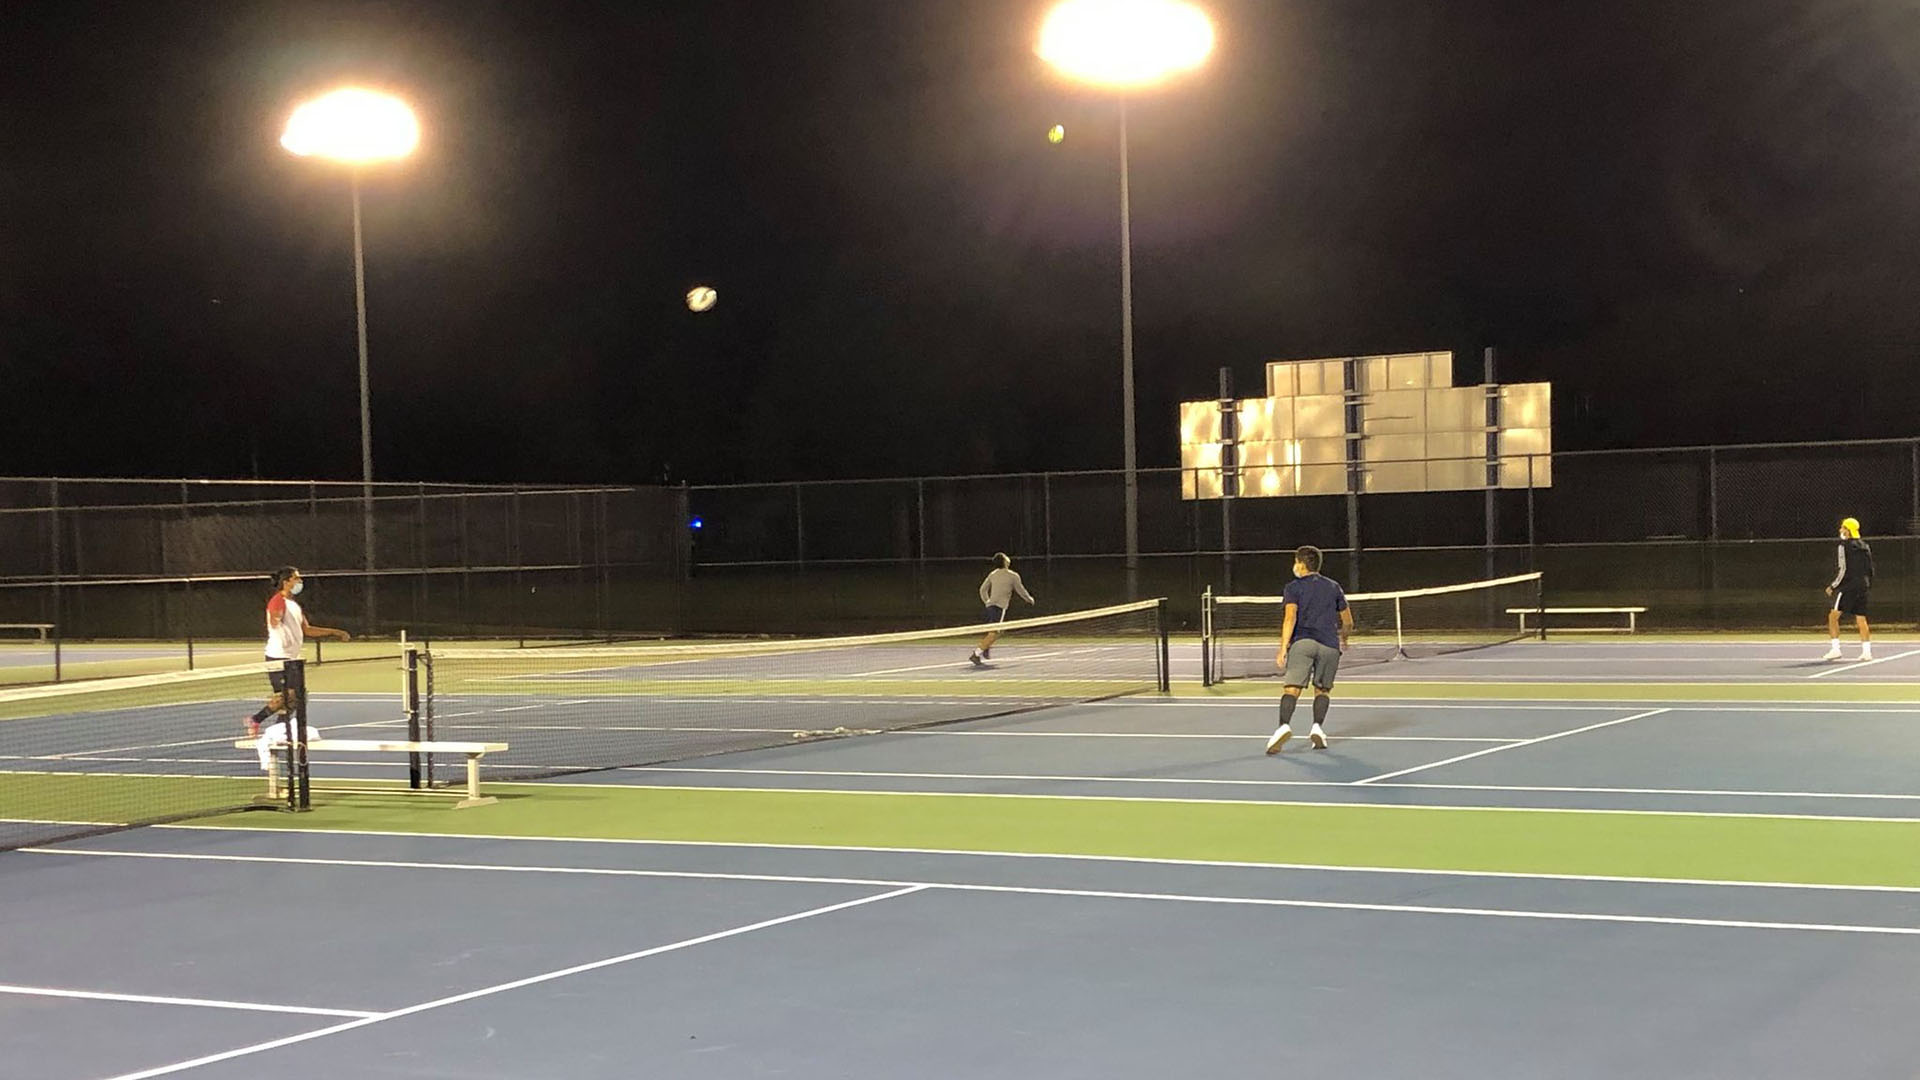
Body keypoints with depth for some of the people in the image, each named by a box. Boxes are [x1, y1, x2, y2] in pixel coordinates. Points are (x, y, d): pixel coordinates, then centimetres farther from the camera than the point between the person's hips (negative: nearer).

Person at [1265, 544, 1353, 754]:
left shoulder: (1294, 587, 9)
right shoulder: (1334, 587, 20)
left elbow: (1290, 618, -6)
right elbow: (1348, 622, 24)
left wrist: (1283, 648, -10)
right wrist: (1344, 640, 44)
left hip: (1302, 642, -3)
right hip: (1329, 644, 3)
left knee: (1292, 687, -10)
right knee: (1322, 689, 15)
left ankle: (1284, 725, -30)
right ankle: (1318, 727, -4)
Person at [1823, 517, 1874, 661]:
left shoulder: (1844, 546, -8)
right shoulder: (1865, 547, 13)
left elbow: (1843, 570, -13)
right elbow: (1870, 569, 14)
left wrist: (1832, 586, -6)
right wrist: (1867, 585, 22)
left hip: (1847, 586, -7)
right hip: (1862, 587, 7)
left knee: (1833, 616, -4)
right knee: (1861, 619, 8)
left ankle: (1835, 649, -12)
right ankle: (1867, 651, 4)